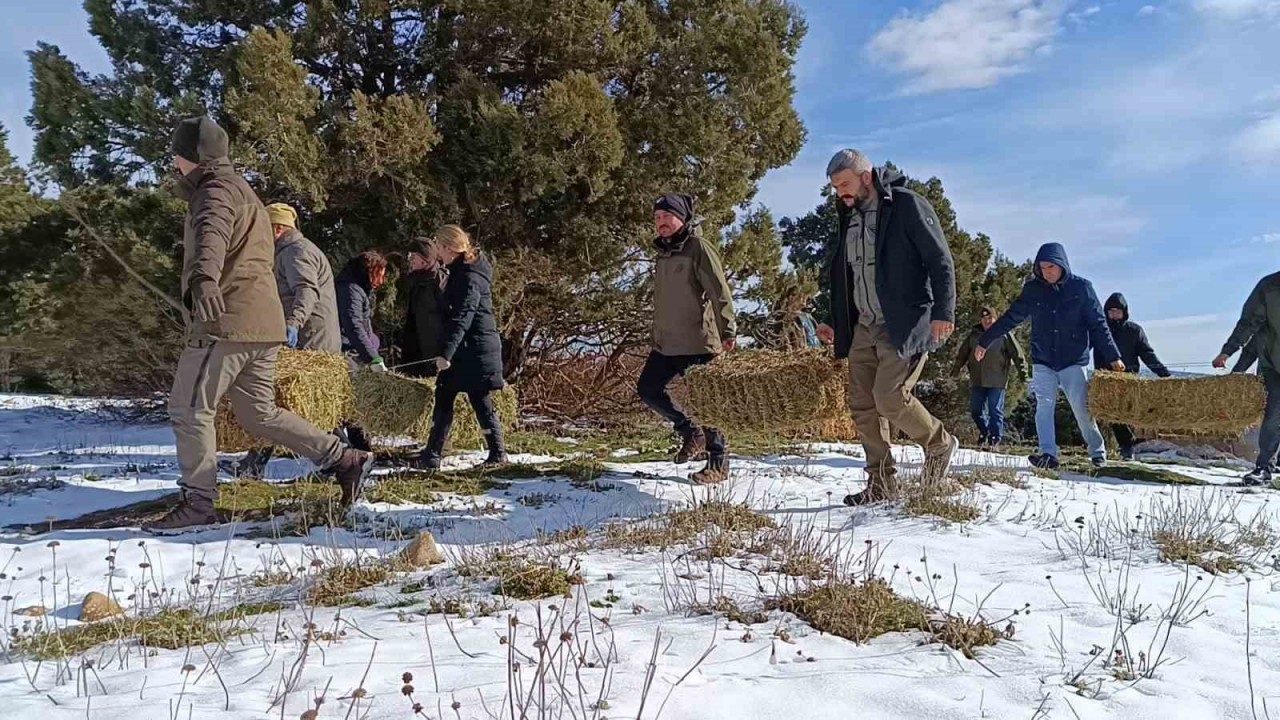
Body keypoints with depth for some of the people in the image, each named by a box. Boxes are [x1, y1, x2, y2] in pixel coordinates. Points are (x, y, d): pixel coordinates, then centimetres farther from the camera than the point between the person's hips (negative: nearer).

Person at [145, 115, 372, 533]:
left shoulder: (217, 189, -7)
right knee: (259, 413, 14)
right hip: (261, 323, 10)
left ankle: (198, 503, 2)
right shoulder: (239, 189, 26)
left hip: (227, 321, -10)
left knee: (189, 409, -2)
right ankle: (346, 461, 11)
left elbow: (213, 233, -31)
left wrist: (204, 278, -51)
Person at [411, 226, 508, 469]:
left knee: (481, 402, -2)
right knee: (443, 399, 9)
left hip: (475, 350, -10)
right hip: (462, 351, 10)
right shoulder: (461, 271, 13)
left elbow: (462, 319, -26)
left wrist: (446, 353, -31)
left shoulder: (470, 278, -18)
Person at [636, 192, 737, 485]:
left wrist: (728, 331, -21)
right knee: (648, 389, 8)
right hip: (666, 345, 8)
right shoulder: (663, 254, 17)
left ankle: (719, 465, 8)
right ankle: (691, 432, 22)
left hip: (697, 343, -8)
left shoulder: (698, 247, -8)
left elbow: (719, 291, -14)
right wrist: (656, 337, 23)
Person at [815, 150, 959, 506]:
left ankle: (939, 444, 10)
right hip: (863, 328, 8)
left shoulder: (907, 205, -7)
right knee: (862, 406, 2)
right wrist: (837, 325, 22)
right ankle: (881, 483, 11)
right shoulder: (848, 218, 15)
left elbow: (941, 261, -9)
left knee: (889, 396, -17)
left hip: (905, 325, -7)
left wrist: (943, 312, -19)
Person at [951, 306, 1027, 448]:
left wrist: (1023, 371, -7)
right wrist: (956, 368, 16)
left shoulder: (1004, 335, -2)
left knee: (995, 411, -4)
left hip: (996, 382, -4)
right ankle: (984, 432, 30)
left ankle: (995, 438, 4)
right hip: (977, 381, 4)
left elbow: (1017, 354, -2)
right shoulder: (973, 335, 10)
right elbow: (963, 353, 17)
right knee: (975, 410, 8)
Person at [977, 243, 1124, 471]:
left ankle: (1098, 452, 14)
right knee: (1044, 405, -10)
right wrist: (985, 341, 10)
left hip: (1074, 361, -2)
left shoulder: (1081, 287, -2)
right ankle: (1048, 454, -13)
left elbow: (1098, 324, 0)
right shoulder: (1033, 290, 2)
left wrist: (1113, 357, -1)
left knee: (1082, 408, -4)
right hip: (1043, 362, 2)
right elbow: (1011, 318, 9)